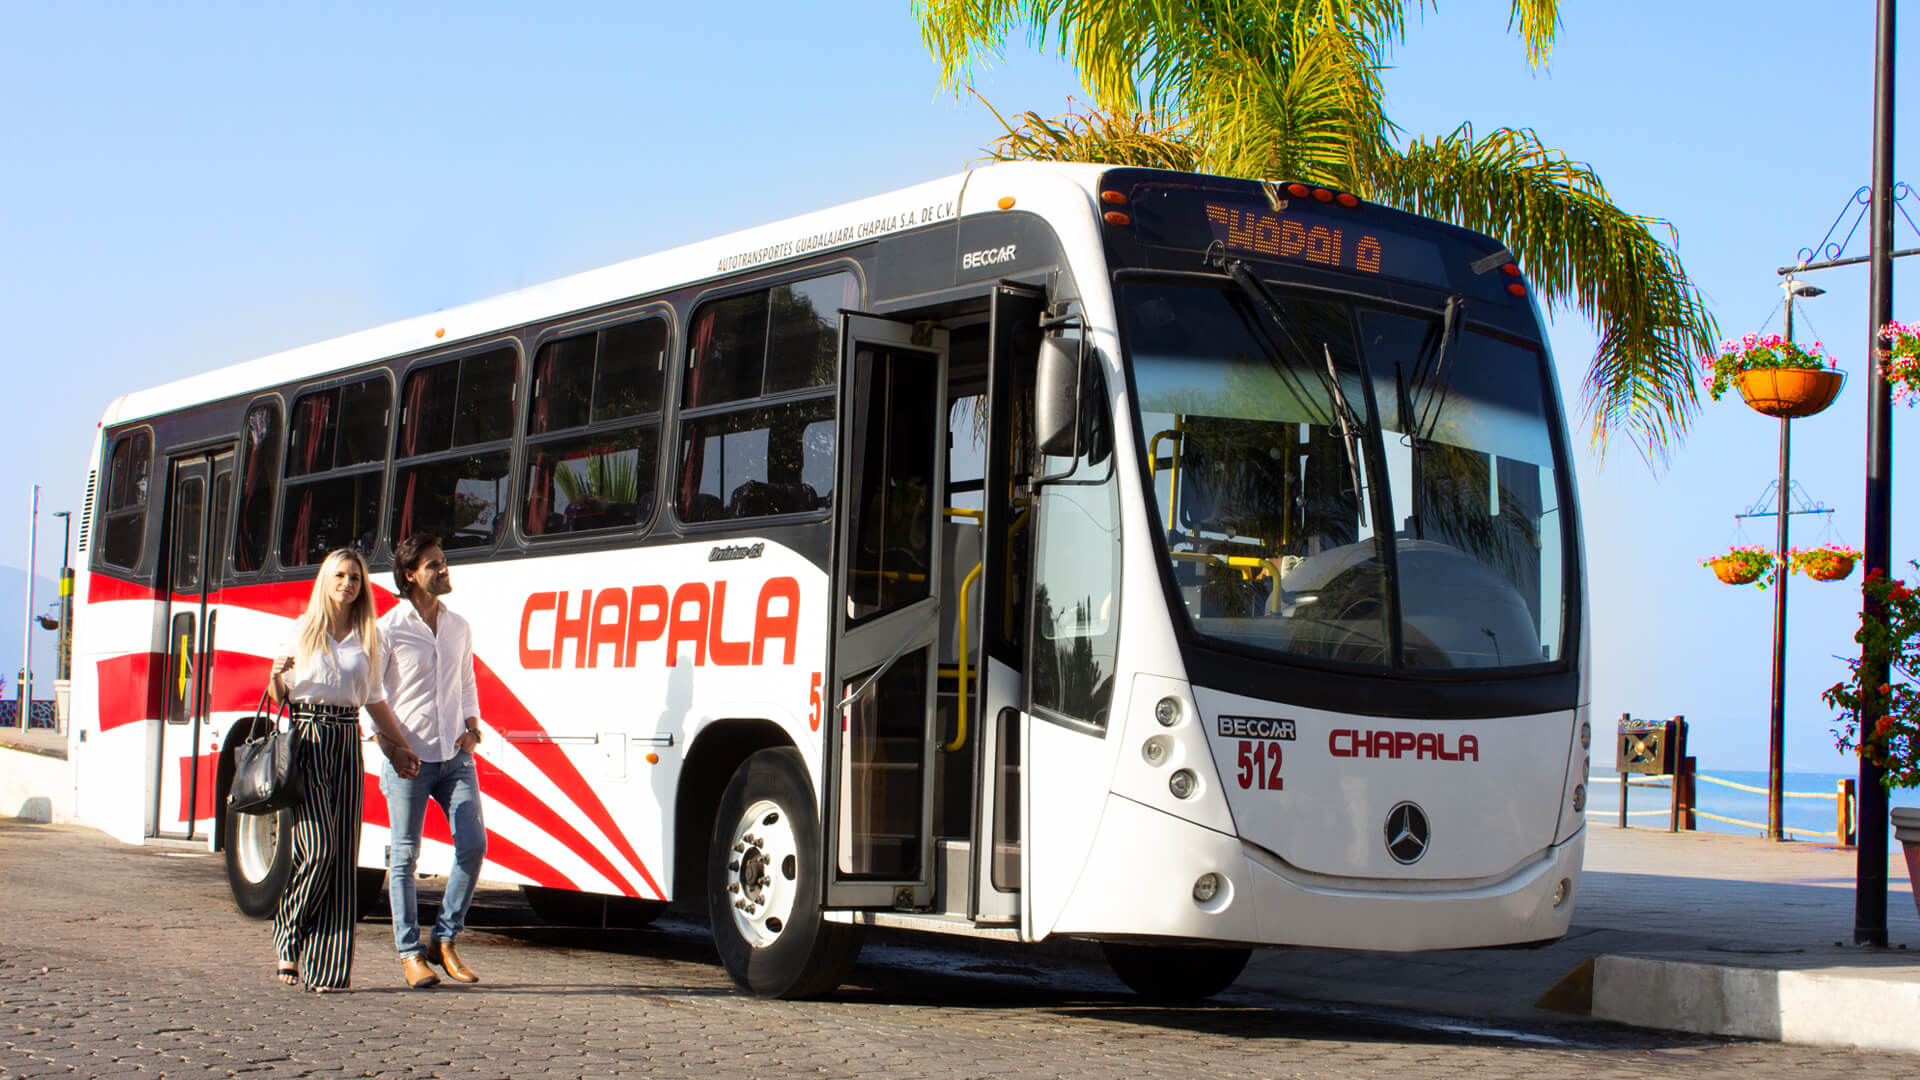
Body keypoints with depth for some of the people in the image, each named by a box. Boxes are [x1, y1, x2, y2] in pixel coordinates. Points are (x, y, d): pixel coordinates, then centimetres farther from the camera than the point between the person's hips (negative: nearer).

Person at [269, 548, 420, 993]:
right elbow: (277, 696, 9)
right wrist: (276, 677, -13)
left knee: (343, 855, -2)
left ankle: (328, 968, 0)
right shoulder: (303, 630, 7)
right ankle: (288, 940, 5)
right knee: (317, 847, -16)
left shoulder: (367, 638, 15)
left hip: (347, 744, 3)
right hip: (306, 740, -3)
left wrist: (399, 745, 13)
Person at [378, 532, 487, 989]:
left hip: (455, 756, 5)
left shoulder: (458, 627, 12)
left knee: (473, 845, -3)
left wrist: (471, 724, 6)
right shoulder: (388, 630, -4)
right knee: (404, 856, 1)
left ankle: (445, 941, 11)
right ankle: (410, 953, 11)